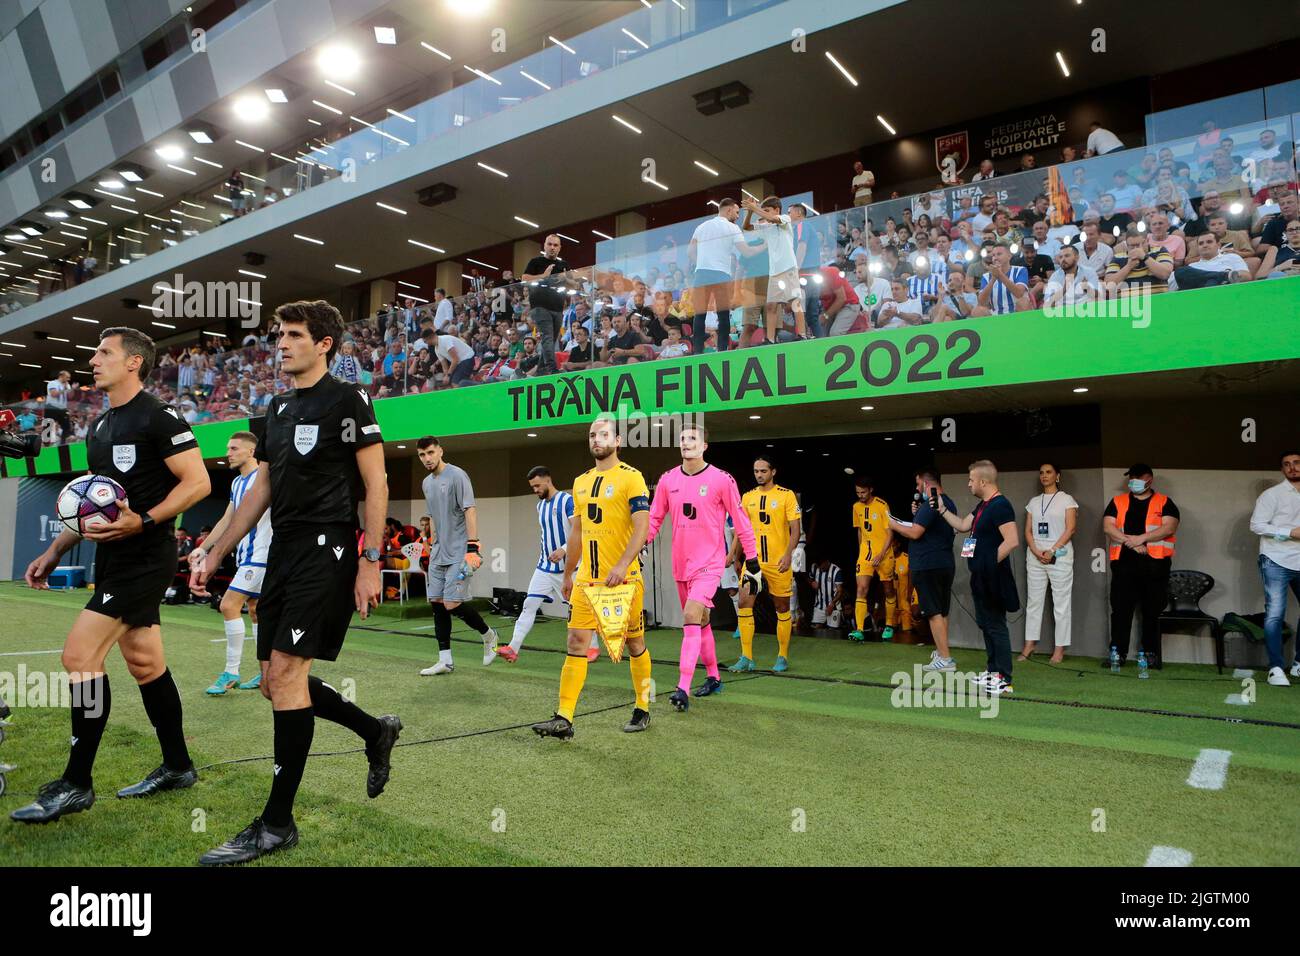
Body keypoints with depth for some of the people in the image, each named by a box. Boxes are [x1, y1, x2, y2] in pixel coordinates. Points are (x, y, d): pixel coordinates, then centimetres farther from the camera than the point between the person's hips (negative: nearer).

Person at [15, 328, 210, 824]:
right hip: (113, 560, 9)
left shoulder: (158, 417, -11)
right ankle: (177, 767, 22)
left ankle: (76, 783, 2)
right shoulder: (100, 426, 17)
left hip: (143, 559, -9)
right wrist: (55, 550, 18)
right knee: (145, 663, 12)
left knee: (79, 656, -11)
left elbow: (198, 482, -17)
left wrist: (144, 521, -26)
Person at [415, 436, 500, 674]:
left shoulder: (457, 476, -8)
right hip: (438, 553, 8)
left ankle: (488, 635, 13)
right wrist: (433, 545, 20)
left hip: (459, 553, -8)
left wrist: (472, 546, -21)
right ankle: (445, 661, 11)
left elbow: (470, 510, -14)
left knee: (452, 605, -11)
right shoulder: (427, 483, 15)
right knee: (437, 603, 4)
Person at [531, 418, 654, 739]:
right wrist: (568, 575, 19)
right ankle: (564, 719, -1)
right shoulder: (581, 482, 14)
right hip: (586, 579, 5)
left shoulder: (631, 477, -6)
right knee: (576, 642, -2)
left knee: (634, 643, 8)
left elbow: (641, 528, -14)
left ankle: (642, 709, 24)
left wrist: (622, 565, -26)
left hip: (623, 578, -5)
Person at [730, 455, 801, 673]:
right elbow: (740, 530, 16)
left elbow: (795, 528, -7)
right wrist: (735, 557, 15)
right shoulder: (747, 497, 9)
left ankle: (783, 657, 20)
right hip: (753, 561, 3)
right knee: (744, 603, -8)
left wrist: (788, 554, -19)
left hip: (779, 562, -3)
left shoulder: (786, 495, -3)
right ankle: (746, 658, -1)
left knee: (782, 608, 6)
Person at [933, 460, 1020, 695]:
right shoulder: (983, 505, 14)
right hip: (981, 577, 10)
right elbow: (963, 526, 24)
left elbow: (1012, 541, -24)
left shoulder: (1000, 506, -18)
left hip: (992, 578, -10)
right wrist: (942, 509, 19)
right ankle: (993, 671, 28)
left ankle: (1004, 680, 1)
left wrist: (992, 562, -16)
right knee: (985, 623, 17)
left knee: (996, 625, -5)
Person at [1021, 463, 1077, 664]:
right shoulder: (1033, 502, 14)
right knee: (1034, 601, 6)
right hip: (1035, 555, 4)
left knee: (1061, 603, -2)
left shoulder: (1067, 500, 3)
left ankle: (1060, 649, 2)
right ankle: (1029, 644, 10)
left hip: (1060, 555, -4)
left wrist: (1051, 551, -14)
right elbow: (1028, 531, 9)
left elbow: (1070, 529, -6)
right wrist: (1037, 552, -7)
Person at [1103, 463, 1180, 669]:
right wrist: (1129, 541, -11)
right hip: (1124, 562, 1)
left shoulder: (1164, 503, 9)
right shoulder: (1117, 502, 14)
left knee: (1152, 611, 3)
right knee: (1120, 609, 0)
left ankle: (1151, 654, 11)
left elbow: (1169, 527, -5)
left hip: (1154, 563, -1)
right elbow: (1108, 526, 2)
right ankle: (1117, 653, 4)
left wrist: (1141, 538, -15)